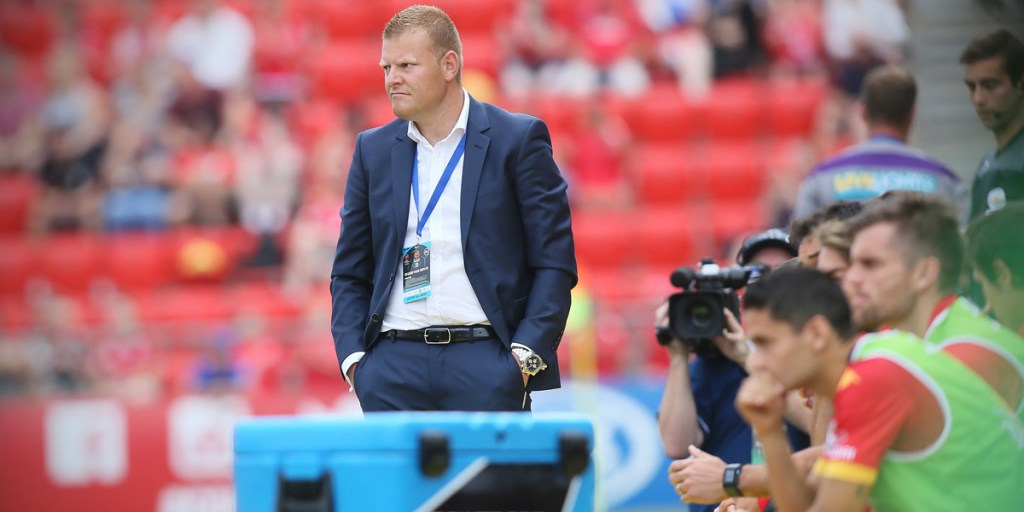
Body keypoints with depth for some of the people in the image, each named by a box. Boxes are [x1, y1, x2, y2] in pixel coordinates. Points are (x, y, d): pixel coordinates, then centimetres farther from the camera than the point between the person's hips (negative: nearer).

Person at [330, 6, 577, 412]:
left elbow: (555, 263, 1)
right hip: (394, 365, 3)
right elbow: (349, 272, 17)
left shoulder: (519, 139, 3)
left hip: (486, 363, -3)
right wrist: (353, 357, 2)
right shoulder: (373, 150, 14)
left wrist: (525, 355, -9)